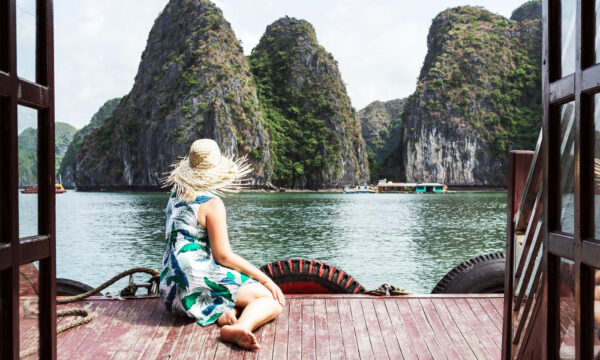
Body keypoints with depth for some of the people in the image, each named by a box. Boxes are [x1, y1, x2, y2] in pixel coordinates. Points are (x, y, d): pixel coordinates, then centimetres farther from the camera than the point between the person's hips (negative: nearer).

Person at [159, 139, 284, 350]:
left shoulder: (175, 198, 13)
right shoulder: (212, 203, -11)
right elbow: (223, 256, -13)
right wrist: (265, 279, -7)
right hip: (198, 280, -8)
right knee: (273, 300, -5)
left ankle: (227, 313, -7)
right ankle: (241, 326, -33)